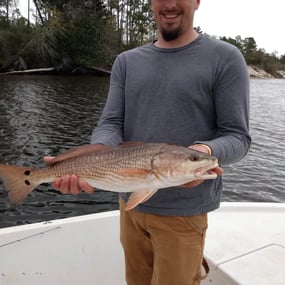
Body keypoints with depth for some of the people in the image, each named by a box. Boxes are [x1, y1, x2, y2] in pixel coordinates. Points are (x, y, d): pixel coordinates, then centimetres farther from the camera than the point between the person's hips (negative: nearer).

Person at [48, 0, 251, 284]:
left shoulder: (224, 58, -6)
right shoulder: (127, 62, 6)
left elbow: (237, 136, -8)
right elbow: (111, 124, -2)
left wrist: (207, 151, -29)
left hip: (183, 211, -4)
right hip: (130, 203, 5)